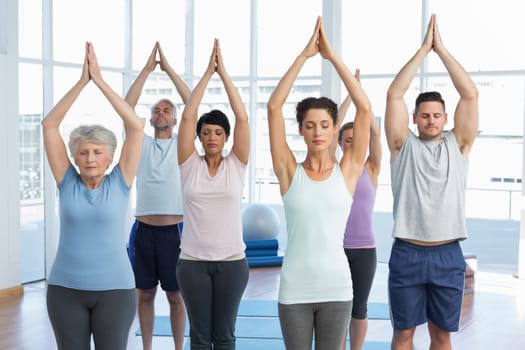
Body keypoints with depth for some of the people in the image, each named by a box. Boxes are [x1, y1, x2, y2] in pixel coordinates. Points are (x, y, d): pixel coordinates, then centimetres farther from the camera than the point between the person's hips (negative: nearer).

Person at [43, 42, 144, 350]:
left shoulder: (119, 184, -3)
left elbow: (136, 126, -11)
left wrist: (101, 81, -12)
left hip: (114, 289, -1)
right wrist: (82, 82, -9)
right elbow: (49, 125, -4)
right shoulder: (68, 183, 0)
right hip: (65, 289, 2)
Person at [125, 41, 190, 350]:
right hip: (145, 230, 2)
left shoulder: (182, 143, 5)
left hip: (173, 230, -2)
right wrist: (147, 70, -7)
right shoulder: (142, 143, 9)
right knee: (145, 294, 10)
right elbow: (126, 108, -2)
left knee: (176, 295, 6)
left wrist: (169, 69, -7)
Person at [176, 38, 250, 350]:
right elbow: (187, 116, -7)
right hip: (193, 261, 0)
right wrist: (208, 72, -8)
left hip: (231, 261, 0)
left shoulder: (236, 165, 1)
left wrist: (224, 72, -8)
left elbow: (243, 118, -8)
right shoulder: (190, 165, 1)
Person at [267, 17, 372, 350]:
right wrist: (305, 55, -9)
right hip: (295, 288, 0)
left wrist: (332, 55, -8)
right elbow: (274, 106, -8)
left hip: (336, 287, 0)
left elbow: (365, 107, -8)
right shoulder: (290, 171, -1)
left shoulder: (348, 171, 0)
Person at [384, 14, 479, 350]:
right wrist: (423, 49, -5)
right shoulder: (404, 145, 4)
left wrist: (442, 49, -3)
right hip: (407, 253, -1)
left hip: (448, 255, 1)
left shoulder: (457, 145, 6)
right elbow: (394, 94, -5)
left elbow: (471, 94, -3)